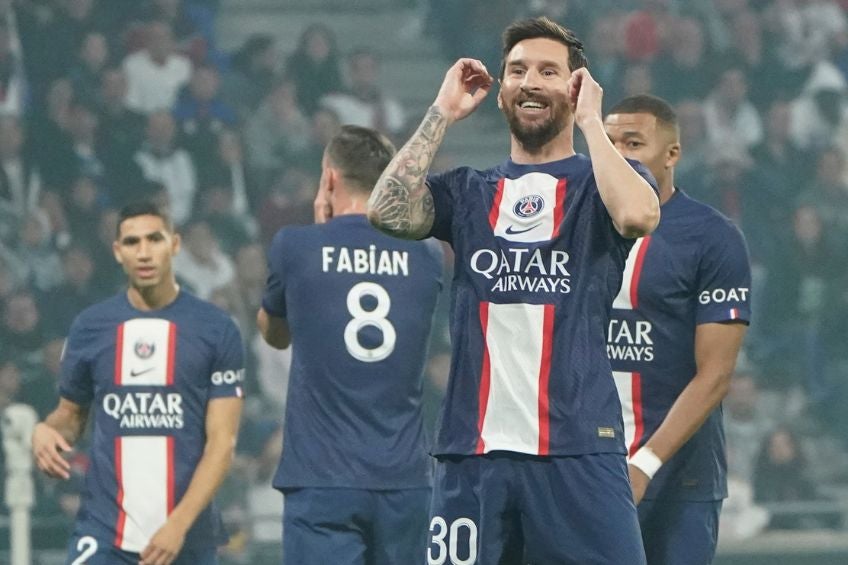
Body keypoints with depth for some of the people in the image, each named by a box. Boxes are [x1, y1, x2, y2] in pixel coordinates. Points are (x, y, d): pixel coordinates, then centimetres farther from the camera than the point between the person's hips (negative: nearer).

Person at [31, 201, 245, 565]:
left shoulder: (217, 330, 0)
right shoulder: (90, 327, 7)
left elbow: (222, 442, -4)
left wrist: (178, 525, -16)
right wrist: (47, 431, -5)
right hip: (103, 533, 1)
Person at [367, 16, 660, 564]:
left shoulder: (603, 180, 8)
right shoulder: (468, 191, 15)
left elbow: (637, 214, -16)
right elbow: (387, 212, -3)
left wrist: (590, 121, -5)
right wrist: (443, 113, 2)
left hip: (579, 450, -3)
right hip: (473, 451, 3)